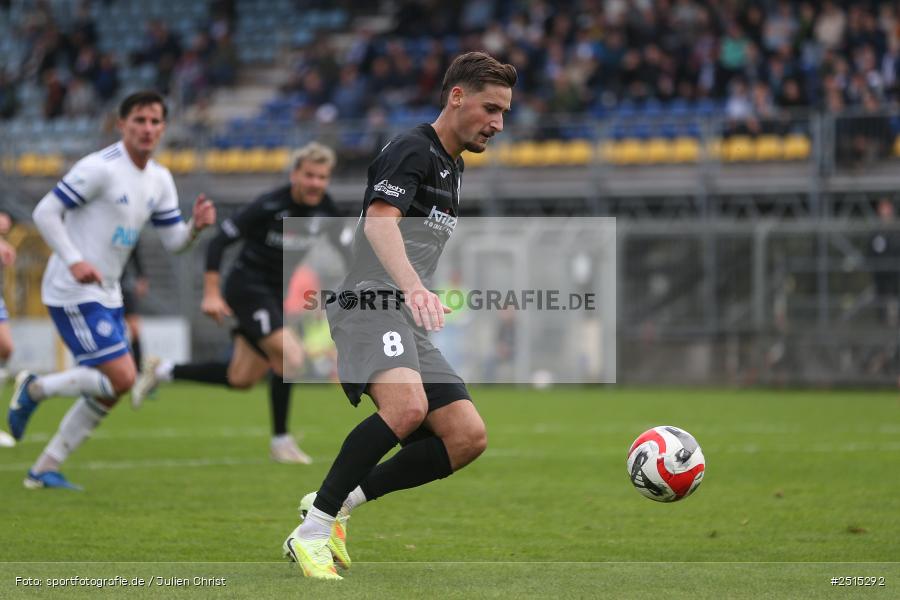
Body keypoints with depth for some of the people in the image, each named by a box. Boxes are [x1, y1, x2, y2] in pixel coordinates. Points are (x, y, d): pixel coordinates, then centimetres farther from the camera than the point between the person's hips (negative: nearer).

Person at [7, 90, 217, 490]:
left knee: (109, 390, 8)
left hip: (106, 295, 9)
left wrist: (196, 225, -9)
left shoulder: (159, 180, 10)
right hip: (73, 292, -9)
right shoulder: (100, 168, -15)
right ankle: (34, 389, 2)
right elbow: (45, 212, -15)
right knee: (121, 377, -17)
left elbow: (173, 240, 12)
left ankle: (44, 470, 16)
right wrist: (74, 261, -24)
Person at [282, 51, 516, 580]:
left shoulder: (454, 168, 22)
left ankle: (338, 503, 1)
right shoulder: (412, 150, -8)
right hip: (370, 305, -10)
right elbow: (379, 221, -25)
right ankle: (312, 531, -26)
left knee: (469, 437, -4)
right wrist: (414, 288, -40)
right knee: (407, 406, -34)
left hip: (410, 322, 10)